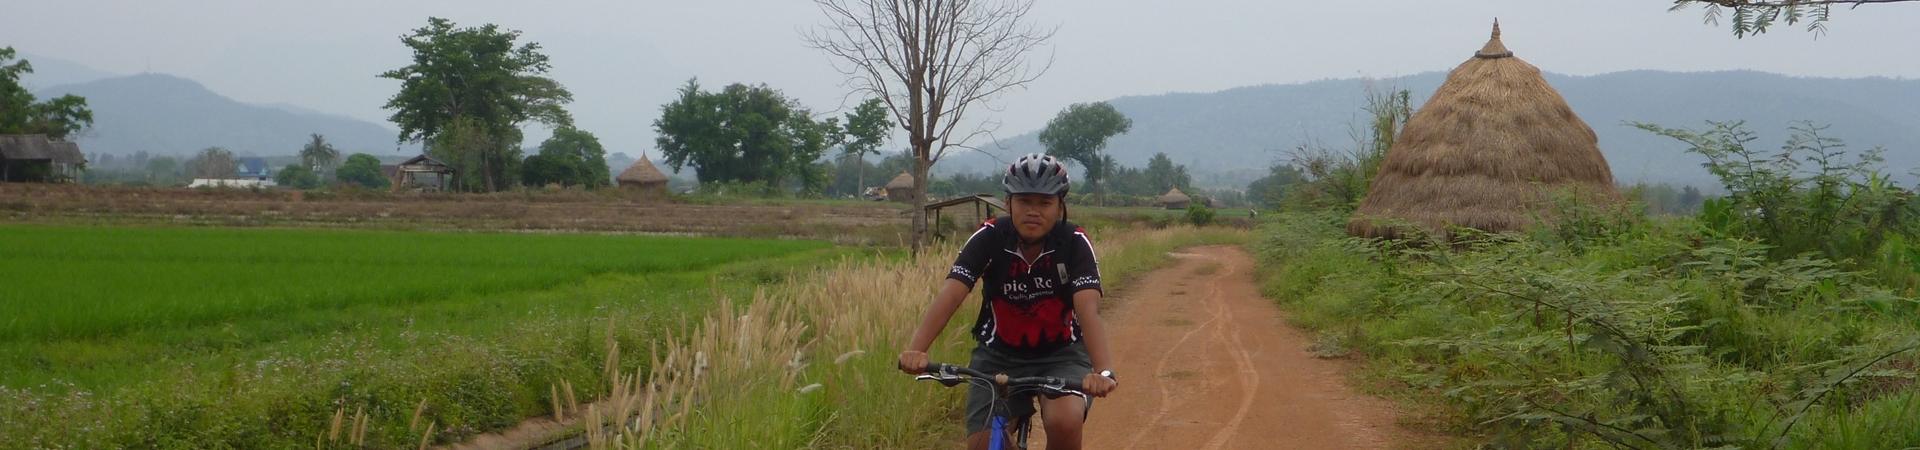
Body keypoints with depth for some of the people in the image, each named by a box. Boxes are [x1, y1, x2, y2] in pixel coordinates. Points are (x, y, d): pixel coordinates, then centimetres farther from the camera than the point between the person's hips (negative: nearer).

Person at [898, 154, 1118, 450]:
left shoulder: (1074, 243, -19)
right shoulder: (990, 238, -17)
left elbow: (1089, 308, -32)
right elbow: (950, 295, -29)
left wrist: (1103, 370, -50)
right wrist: (915, 349, -46)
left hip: (1061, 353, -1)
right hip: (998, 355, 2)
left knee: (1064, 422, -29)